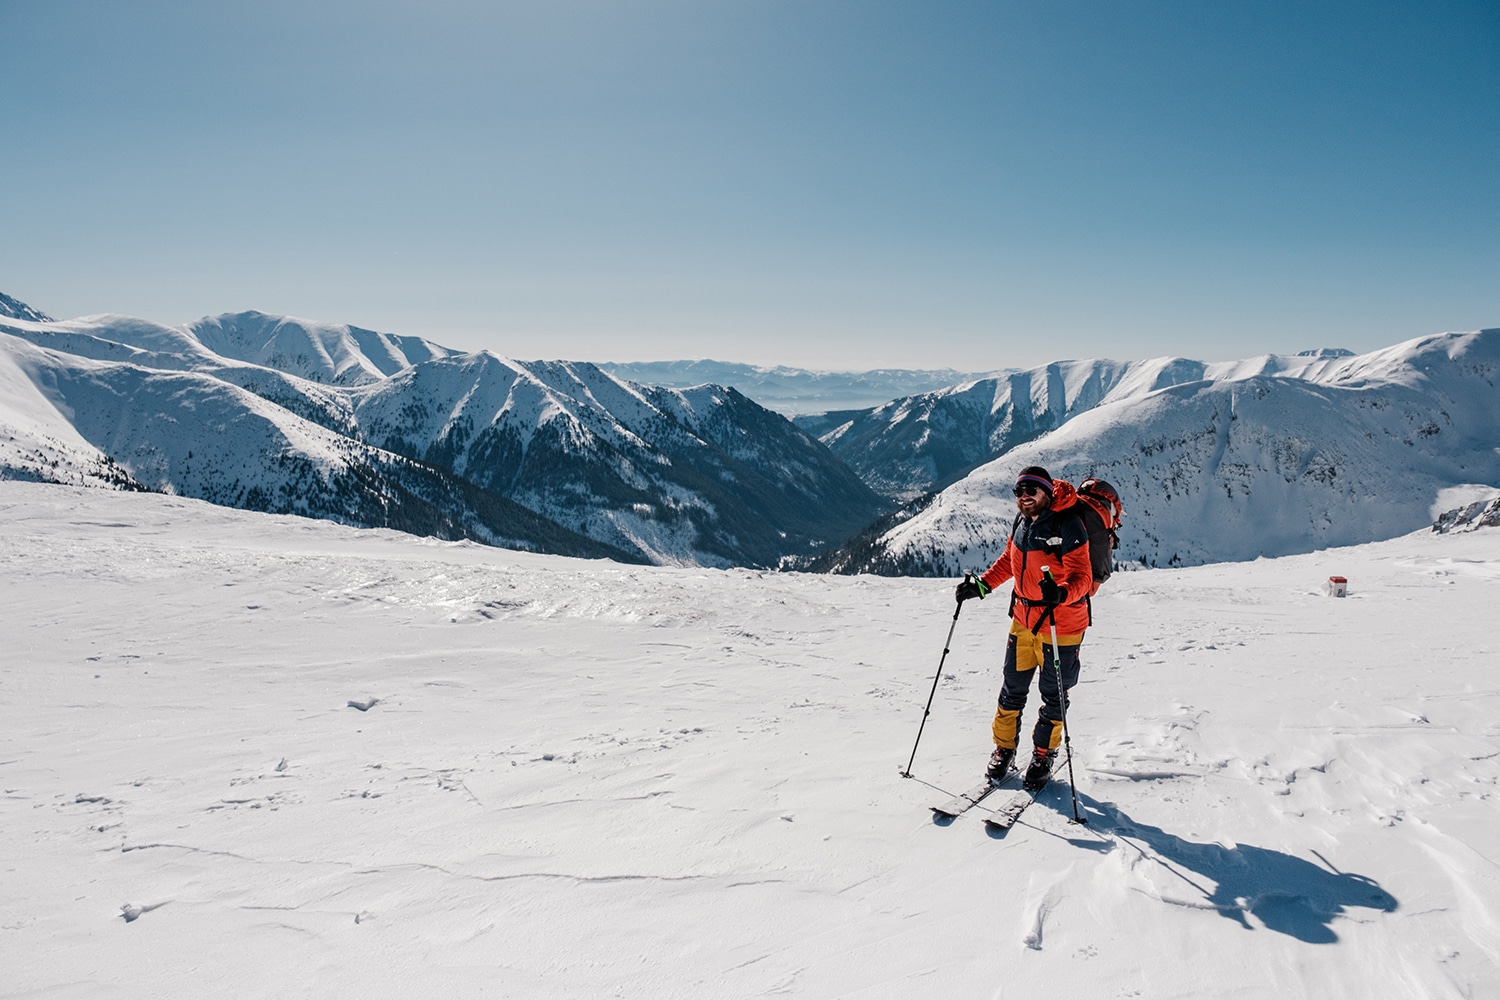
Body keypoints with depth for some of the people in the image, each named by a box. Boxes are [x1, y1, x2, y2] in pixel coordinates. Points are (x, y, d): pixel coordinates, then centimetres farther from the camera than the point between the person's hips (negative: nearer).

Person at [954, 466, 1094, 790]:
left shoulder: (1068, 526, -19)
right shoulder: (1022, 521, 3)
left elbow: (1081, 577, -23)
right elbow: (1009, 561, 17)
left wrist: (1060, 594, -43)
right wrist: (981, 586, 8)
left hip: (1061, 625, -6)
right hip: (1023, 619, 6)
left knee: (1053, 694, 8)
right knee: (1013, 688, 13)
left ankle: (1043, 756, 27)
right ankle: (1004, 750, 28)